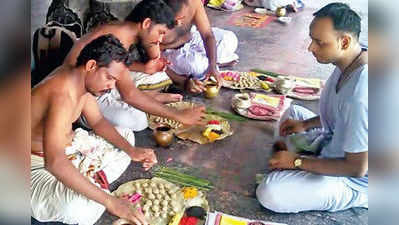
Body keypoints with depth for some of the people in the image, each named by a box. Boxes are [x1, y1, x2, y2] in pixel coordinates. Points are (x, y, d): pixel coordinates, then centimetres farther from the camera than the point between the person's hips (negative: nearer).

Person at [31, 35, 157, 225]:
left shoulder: (82, 79, -5)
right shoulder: (62, 95, -33)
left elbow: (98, 122, 8)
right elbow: (55, 162, -44)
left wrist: (131, 151, -7)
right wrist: (110, 202, -43)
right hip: (38, 164, -9)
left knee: (126, 136, 12)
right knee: (82, 208, -37)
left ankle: (92, 183, -3)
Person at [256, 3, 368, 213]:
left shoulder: (360, 96, -37)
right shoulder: (353, 61, -7)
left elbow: (357, 169, -28)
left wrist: (297, 161, -20)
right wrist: (306, 125, 0)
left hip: (354, 180, -9)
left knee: (269, 193, -24)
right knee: (293, 112, 19)